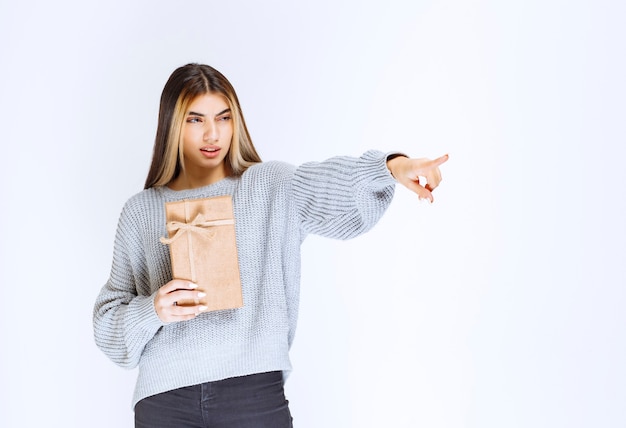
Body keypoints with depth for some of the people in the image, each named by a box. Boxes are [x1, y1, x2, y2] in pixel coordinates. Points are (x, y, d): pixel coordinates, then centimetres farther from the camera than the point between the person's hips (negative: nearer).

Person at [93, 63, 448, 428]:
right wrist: (152, 312, -13)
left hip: (256, 394, 0)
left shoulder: (272, 186, 4)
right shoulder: (141, 212, 7)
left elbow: (336, 183, -16)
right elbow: (109, 319, 7)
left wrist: (391, 165, -35)